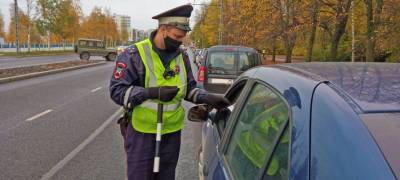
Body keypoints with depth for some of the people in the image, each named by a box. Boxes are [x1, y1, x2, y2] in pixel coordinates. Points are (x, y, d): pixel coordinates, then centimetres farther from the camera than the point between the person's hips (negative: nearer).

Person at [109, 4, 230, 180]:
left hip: (172, 132, 5)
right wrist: (153, 92, -27)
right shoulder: (133, 55, -13)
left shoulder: (182, 56, 4)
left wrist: (208, 98, -7)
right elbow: (117, 90, -16)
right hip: (142, 133, -4)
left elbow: (189, 88, 12)